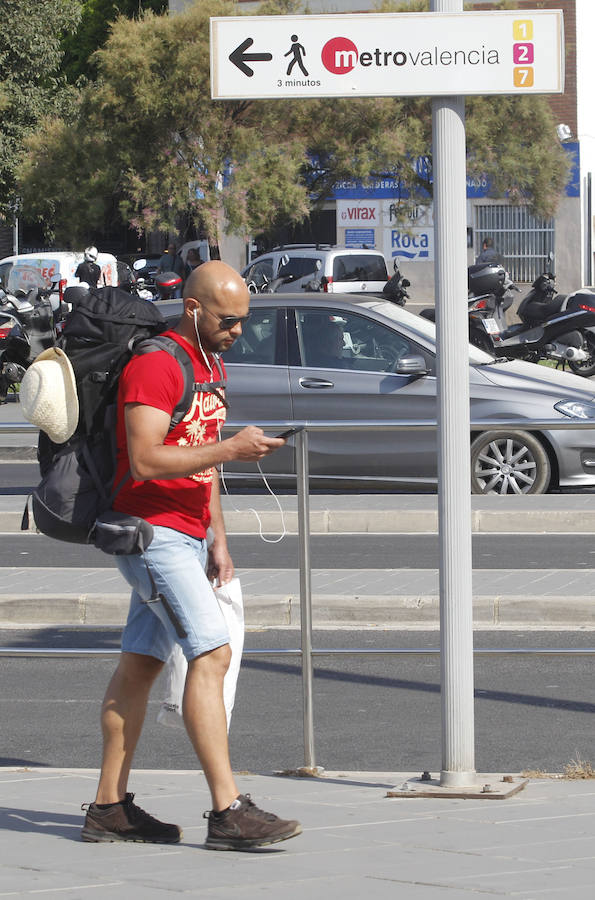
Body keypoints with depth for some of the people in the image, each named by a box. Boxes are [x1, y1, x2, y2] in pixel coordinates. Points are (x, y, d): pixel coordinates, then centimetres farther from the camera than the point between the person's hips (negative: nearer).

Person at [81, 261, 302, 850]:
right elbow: (145, 460, -23)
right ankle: (228, 812, -21)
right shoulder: (155, 364, -15)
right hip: (151, 530, -10)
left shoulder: (208, 365, 16)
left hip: (185, 536, 10)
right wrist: (231, 448, -23)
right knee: (211, 652, -17)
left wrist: (217, 537, 19)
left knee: (140, 663, 10)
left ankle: (108, 807, 13)